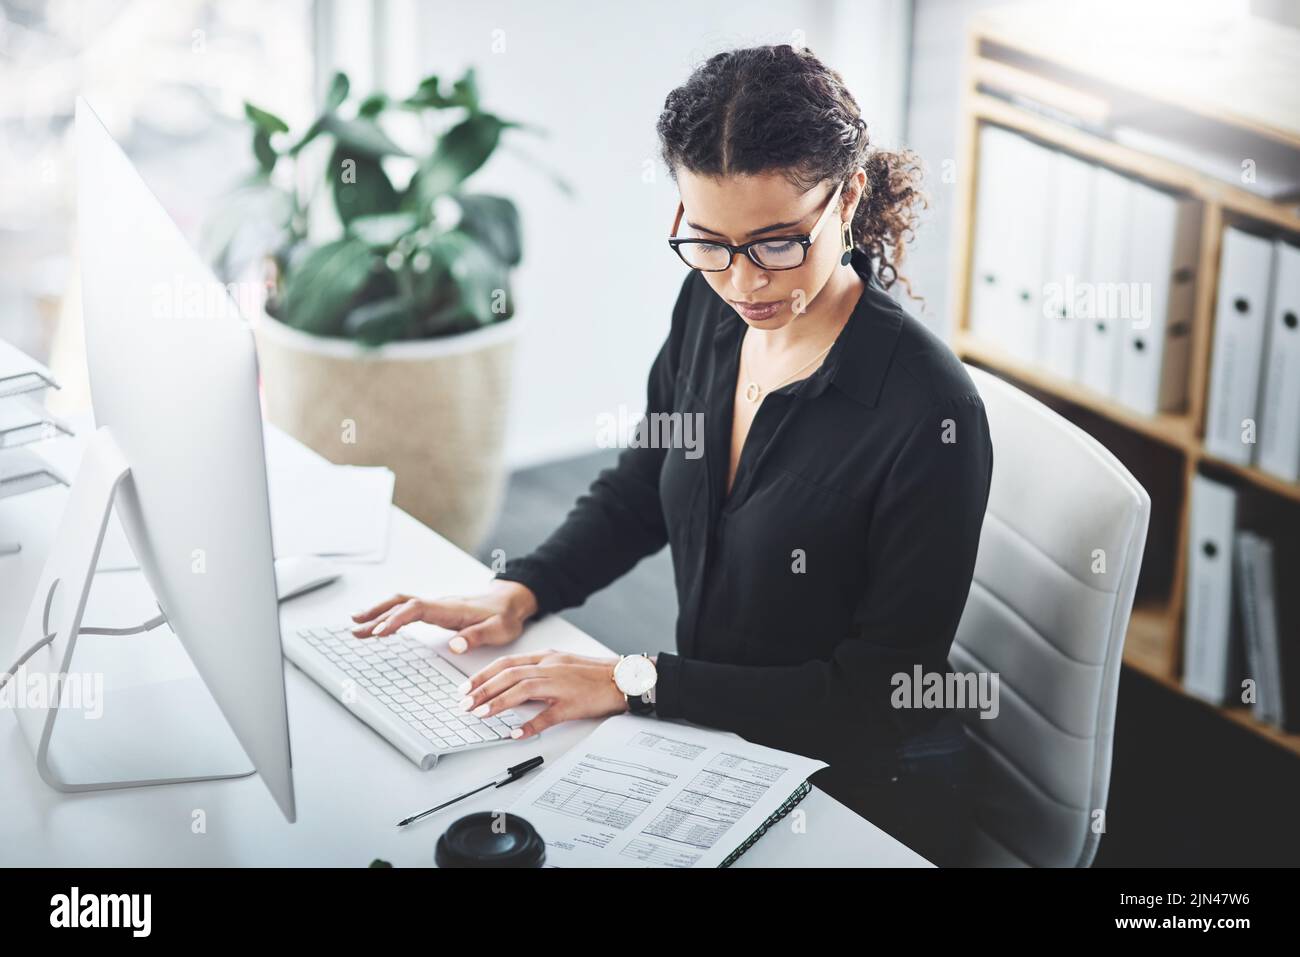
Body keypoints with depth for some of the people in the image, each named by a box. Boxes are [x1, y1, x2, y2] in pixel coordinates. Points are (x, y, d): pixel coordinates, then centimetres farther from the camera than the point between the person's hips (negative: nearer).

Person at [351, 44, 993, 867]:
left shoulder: (930, 413, -25)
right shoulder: (708, 309, -3)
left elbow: (883, 696, -20)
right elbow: (638, 495, 14)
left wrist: (638, 682, -20)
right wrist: (519, 592, -3)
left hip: (864, 798, -6)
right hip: (709, 739, 6)